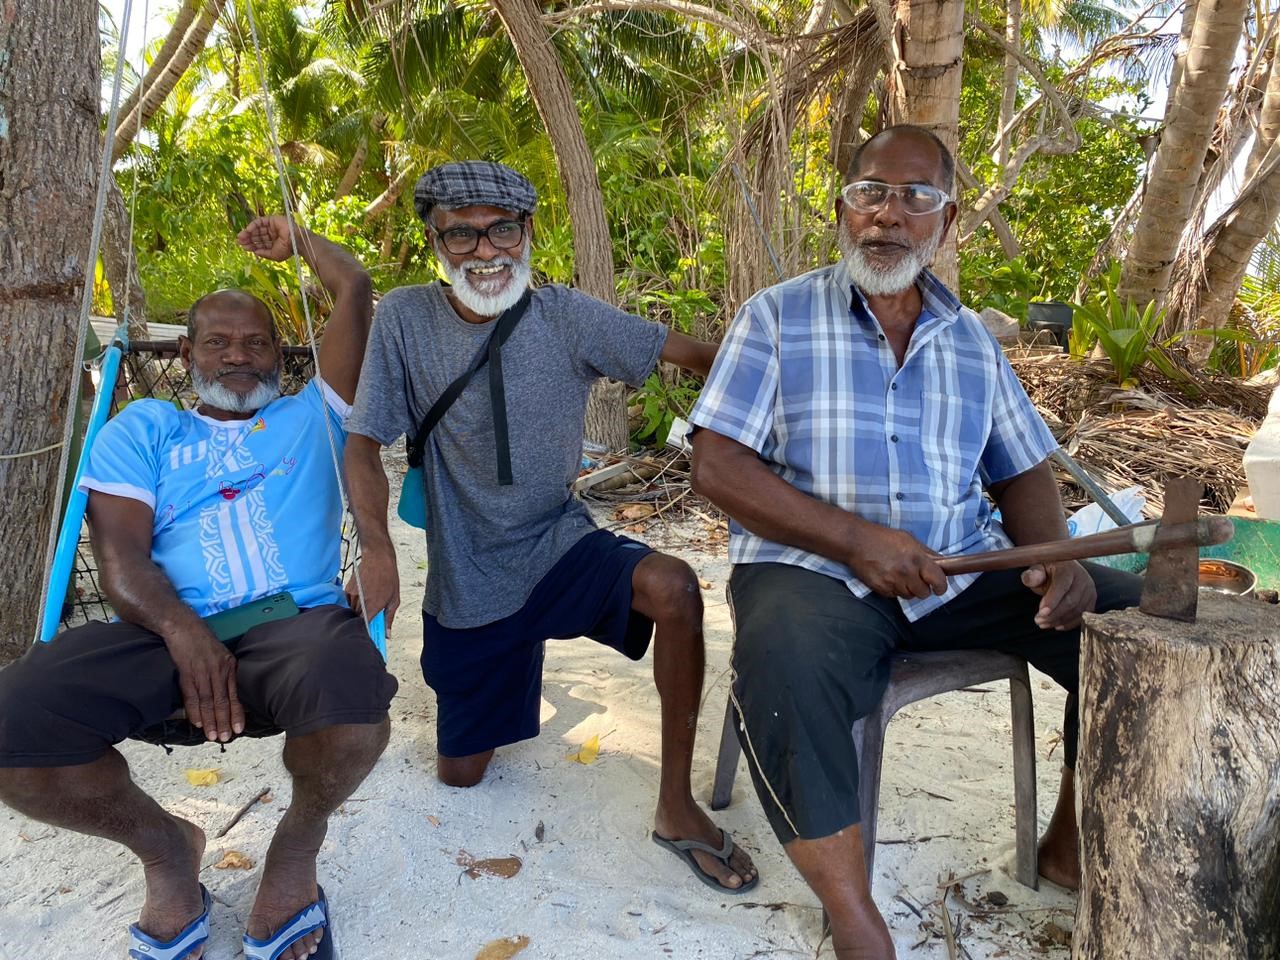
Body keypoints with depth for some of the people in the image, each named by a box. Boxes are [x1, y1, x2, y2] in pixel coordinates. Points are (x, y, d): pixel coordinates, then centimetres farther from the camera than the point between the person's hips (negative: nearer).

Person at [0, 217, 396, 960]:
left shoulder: (311, 416, 22)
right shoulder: (145, 427, 20)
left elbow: (356, 291, 20)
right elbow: (120, 554, 5)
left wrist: (295, 240, 35)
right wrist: (180, 629, -15)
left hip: (299, 621, -1)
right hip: (170, 634, 2)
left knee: (352, 697, -38)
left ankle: (298, 846, -1)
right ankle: (166, 847, 5)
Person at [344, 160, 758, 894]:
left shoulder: (566, 317, -10)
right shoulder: (406, 319, -9)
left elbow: (694, 354, -12)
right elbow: (364, 444, -7)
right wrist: (376, 547, -23)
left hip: (562, 546, 0)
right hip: (468, 578, 1)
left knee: (673, 587, -33)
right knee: (461, 772, 9)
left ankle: (677, 807, -14)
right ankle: (503, 680, 45)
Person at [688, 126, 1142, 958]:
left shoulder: (972, 340, 16)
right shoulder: (779, 317, 2)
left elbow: (1022, 473, 17)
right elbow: (716, 467, -7)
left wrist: (1060, 558, -6)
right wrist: (855, 539, -16)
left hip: (965, 574, 5)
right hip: (814, 569, -4)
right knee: (784, 666, -37)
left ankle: (1072, 848, 11)